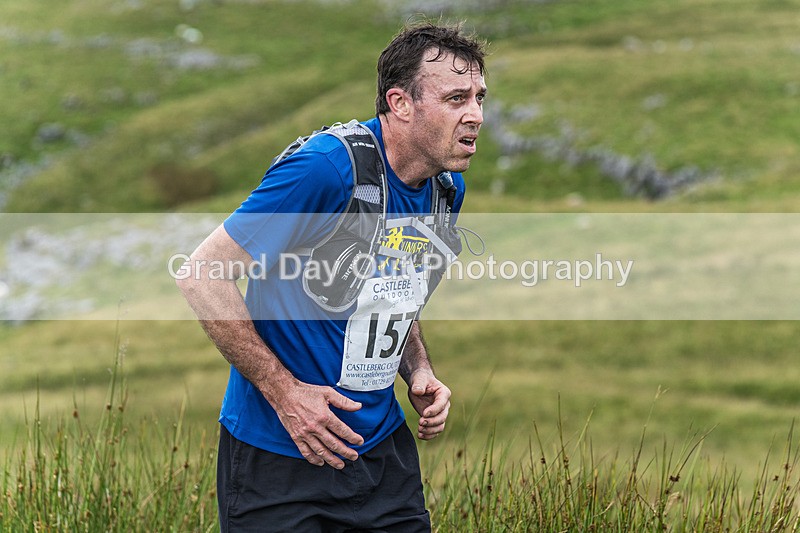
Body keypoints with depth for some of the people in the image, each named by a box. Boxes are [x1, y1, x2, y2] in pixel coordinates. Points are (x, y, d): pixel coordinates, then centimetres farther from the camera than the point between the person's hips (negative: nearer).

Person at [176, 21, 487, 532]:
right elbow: (201, 275, -20)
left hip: (383, 447, 7)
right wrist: (283, 391, -20)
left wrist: (420, 372, 2)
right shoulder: (325, 169, -22)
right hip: (279, 457, -7)